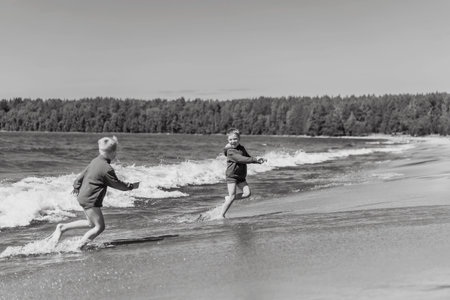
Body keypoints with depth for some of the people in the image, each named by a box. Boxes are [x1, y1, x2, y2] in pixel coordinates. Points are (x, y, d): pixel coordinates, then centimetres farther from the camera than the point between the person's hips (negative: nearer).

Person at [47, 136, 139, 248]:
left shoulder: (95, 161, 7)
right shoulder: (107, 169, -20)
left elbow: (83, 174, 16)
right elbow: (117, 184, -10)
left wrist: (77, 187, 29)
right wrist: (131, 186, 5)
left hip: (83, 196, 10)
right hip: (90, 200, -10)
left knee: (91, 223, 22)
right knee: (99, 227, -1)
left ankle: (62, 227, 22)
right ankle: (78, 248, 1)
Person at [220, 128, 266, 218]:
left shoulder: (242, 148, 9)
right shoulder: (230, 151, -18)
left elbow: (248, 158, 18)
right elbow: (241, 159, -29)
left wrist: (259, 161, 2)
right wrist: (255, 159, -32)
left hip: (241, 177, 7)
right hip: (231, 176, -7)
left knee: (247, 193, -5)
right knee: (232, 196, -10)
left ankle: (228, 198, 12)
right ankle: (221, 215, 3)